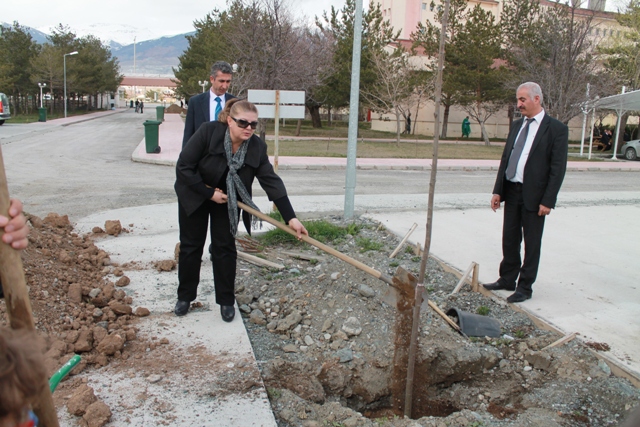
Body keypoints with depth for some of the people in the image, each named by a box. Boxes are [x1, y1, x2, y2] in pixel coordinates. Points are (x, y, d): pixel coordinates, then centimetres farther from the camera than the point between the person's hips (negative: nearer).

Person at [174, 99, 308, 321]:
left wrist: (291, 218, -30)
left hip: (227, 199, 2)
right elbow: (183, 167, -25)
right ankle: (185, 296, 24)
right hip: (193, 195, -2)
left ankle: (226, 301, 16)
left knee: (224, 247, 1)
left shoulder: (257, 147, -20)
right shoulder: (208, 132, -29)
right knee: (191, 246, 7)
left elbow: (272, 182, -23)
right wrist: (209, 192, -26)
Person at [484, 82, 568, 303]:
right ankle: (507, 280, 29)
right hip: (512, 191, 6)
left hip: (534, 195, -6)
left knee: (531, 243, 6)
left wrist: (548, 201, -15)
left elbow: (558, 168, -11)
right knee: (509, 239, 15)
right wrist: (497, 191, 7)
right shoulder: (516, 125, 10)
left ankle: (525, 287, 17)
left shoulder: (556, 129, -9)